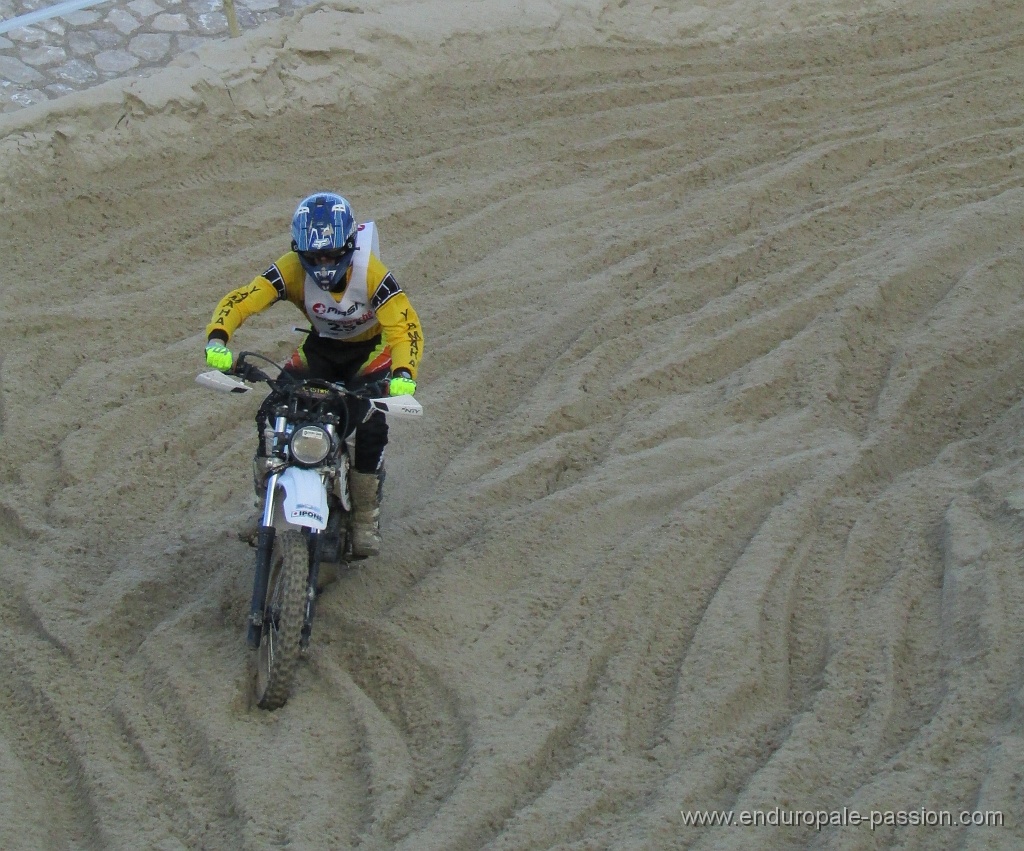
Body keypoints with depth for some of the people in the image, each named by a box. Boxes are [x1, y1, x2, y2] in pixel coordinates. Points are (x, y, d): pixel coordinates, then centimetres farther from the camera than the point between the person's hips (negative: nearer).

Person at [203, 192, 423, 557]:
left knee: (371, 425, -25)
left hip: (371, 349, -3)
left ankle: (366, 520, -6)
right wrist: (217, 338, -50)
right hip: (320, 346, 3)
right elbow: (240, 299, -30)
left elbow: (405, 325, -37)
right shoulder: (292, 270, -25)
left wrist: (403, 373, -56)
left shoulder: (370, 273, -31)